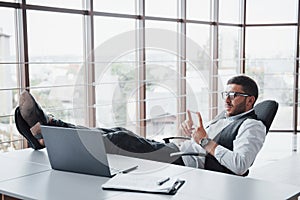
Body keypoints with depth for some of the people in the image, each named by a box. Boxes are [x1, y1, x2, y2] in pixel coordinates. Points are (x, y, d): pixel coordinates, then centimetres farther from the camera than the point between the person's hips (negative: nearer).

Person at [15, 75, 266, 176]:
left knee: (121, 139, -21)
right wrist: (194, 132, 9)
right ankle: (48, 130, -14)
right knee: (119, 133, -9)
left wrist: (205, 141, -18)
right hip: (178, 152, 9)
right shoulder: (226, 117, 27)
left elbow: (240, 165, -20)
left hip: (188, 165, -9)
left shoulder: (253, 126, -2)